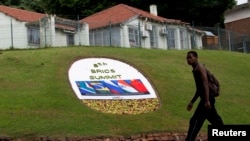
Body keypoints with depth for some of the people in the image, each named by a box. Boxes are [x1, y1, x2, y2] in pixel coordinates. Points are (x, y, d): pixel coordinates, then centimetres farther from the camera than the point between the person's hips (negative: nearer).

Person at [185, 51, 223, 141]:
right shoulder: (195, 70, 22)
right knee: (216, 122, 12)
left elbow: (205, 84, -21)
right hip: (206, 99, 10)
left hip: (206, 99, -10)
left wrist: (207, 101, -30)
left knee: (195, 121, -10)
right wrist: (192, 102, 27)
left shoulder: (200, 68, -8)